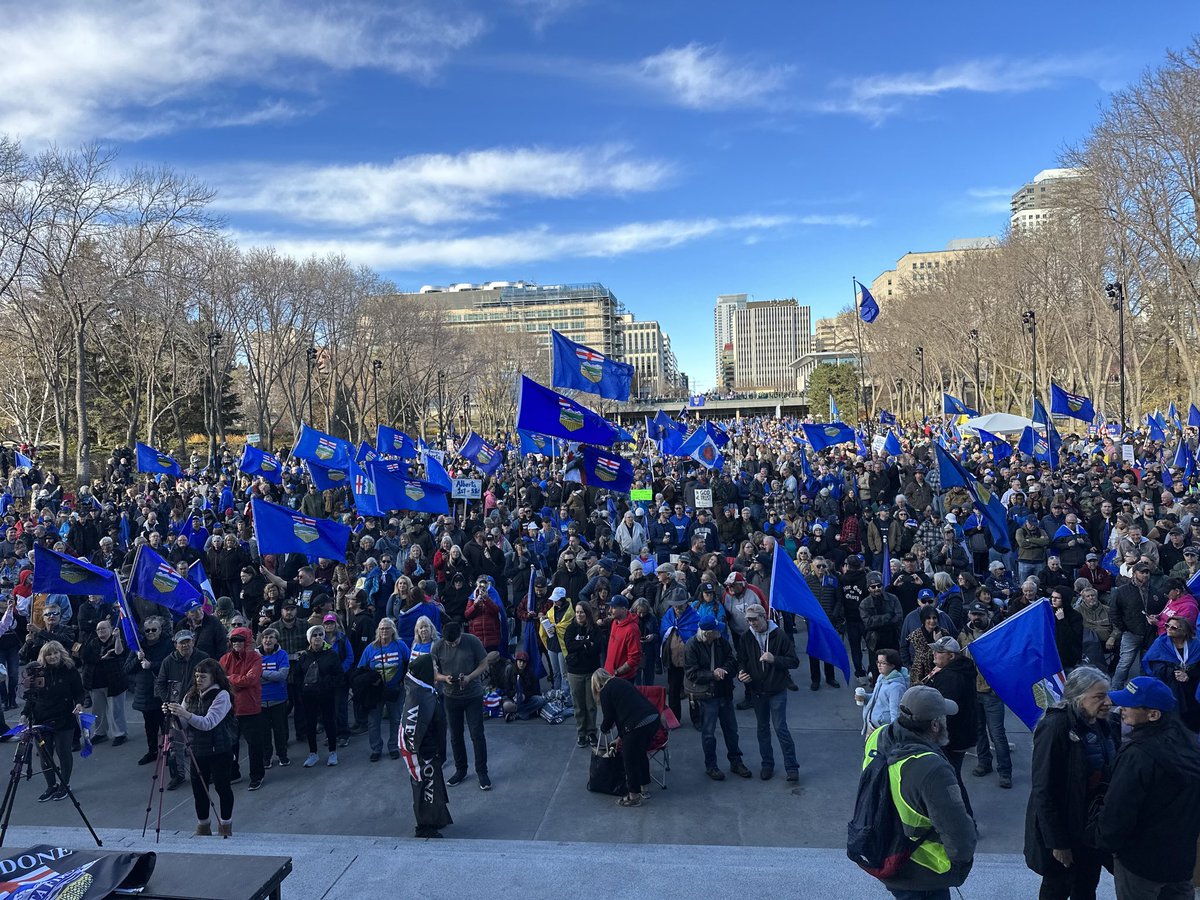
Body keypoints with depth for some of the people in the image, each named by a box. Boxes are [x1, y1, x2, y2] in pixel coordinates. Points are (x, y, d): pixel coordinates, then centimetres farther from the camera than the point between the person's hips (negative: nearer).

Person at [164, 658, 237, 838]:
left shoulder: (222, 695, -12)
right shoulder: (191, 696, 7)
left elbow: (209, 723, -22)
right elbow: (183, 725, 5)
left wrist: (186, 714, -33)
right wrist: (173, 714, -15)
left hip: (219, 750, -5)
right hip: (197, 750, 5)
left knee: (222, 786, 4)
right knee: (198, 788, 8)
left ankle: (225, 826, 23)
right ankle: (203, 826, 26)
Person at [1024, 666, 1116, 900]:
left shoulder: (1102, 723, -3)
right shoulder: (1056, 727, -25)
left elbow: (1109, 771, 9)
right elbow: (1043, 790, -22)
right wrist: (1057, 842, -19)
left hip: (1094, 823, 6)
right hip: (1064, 825, -6)